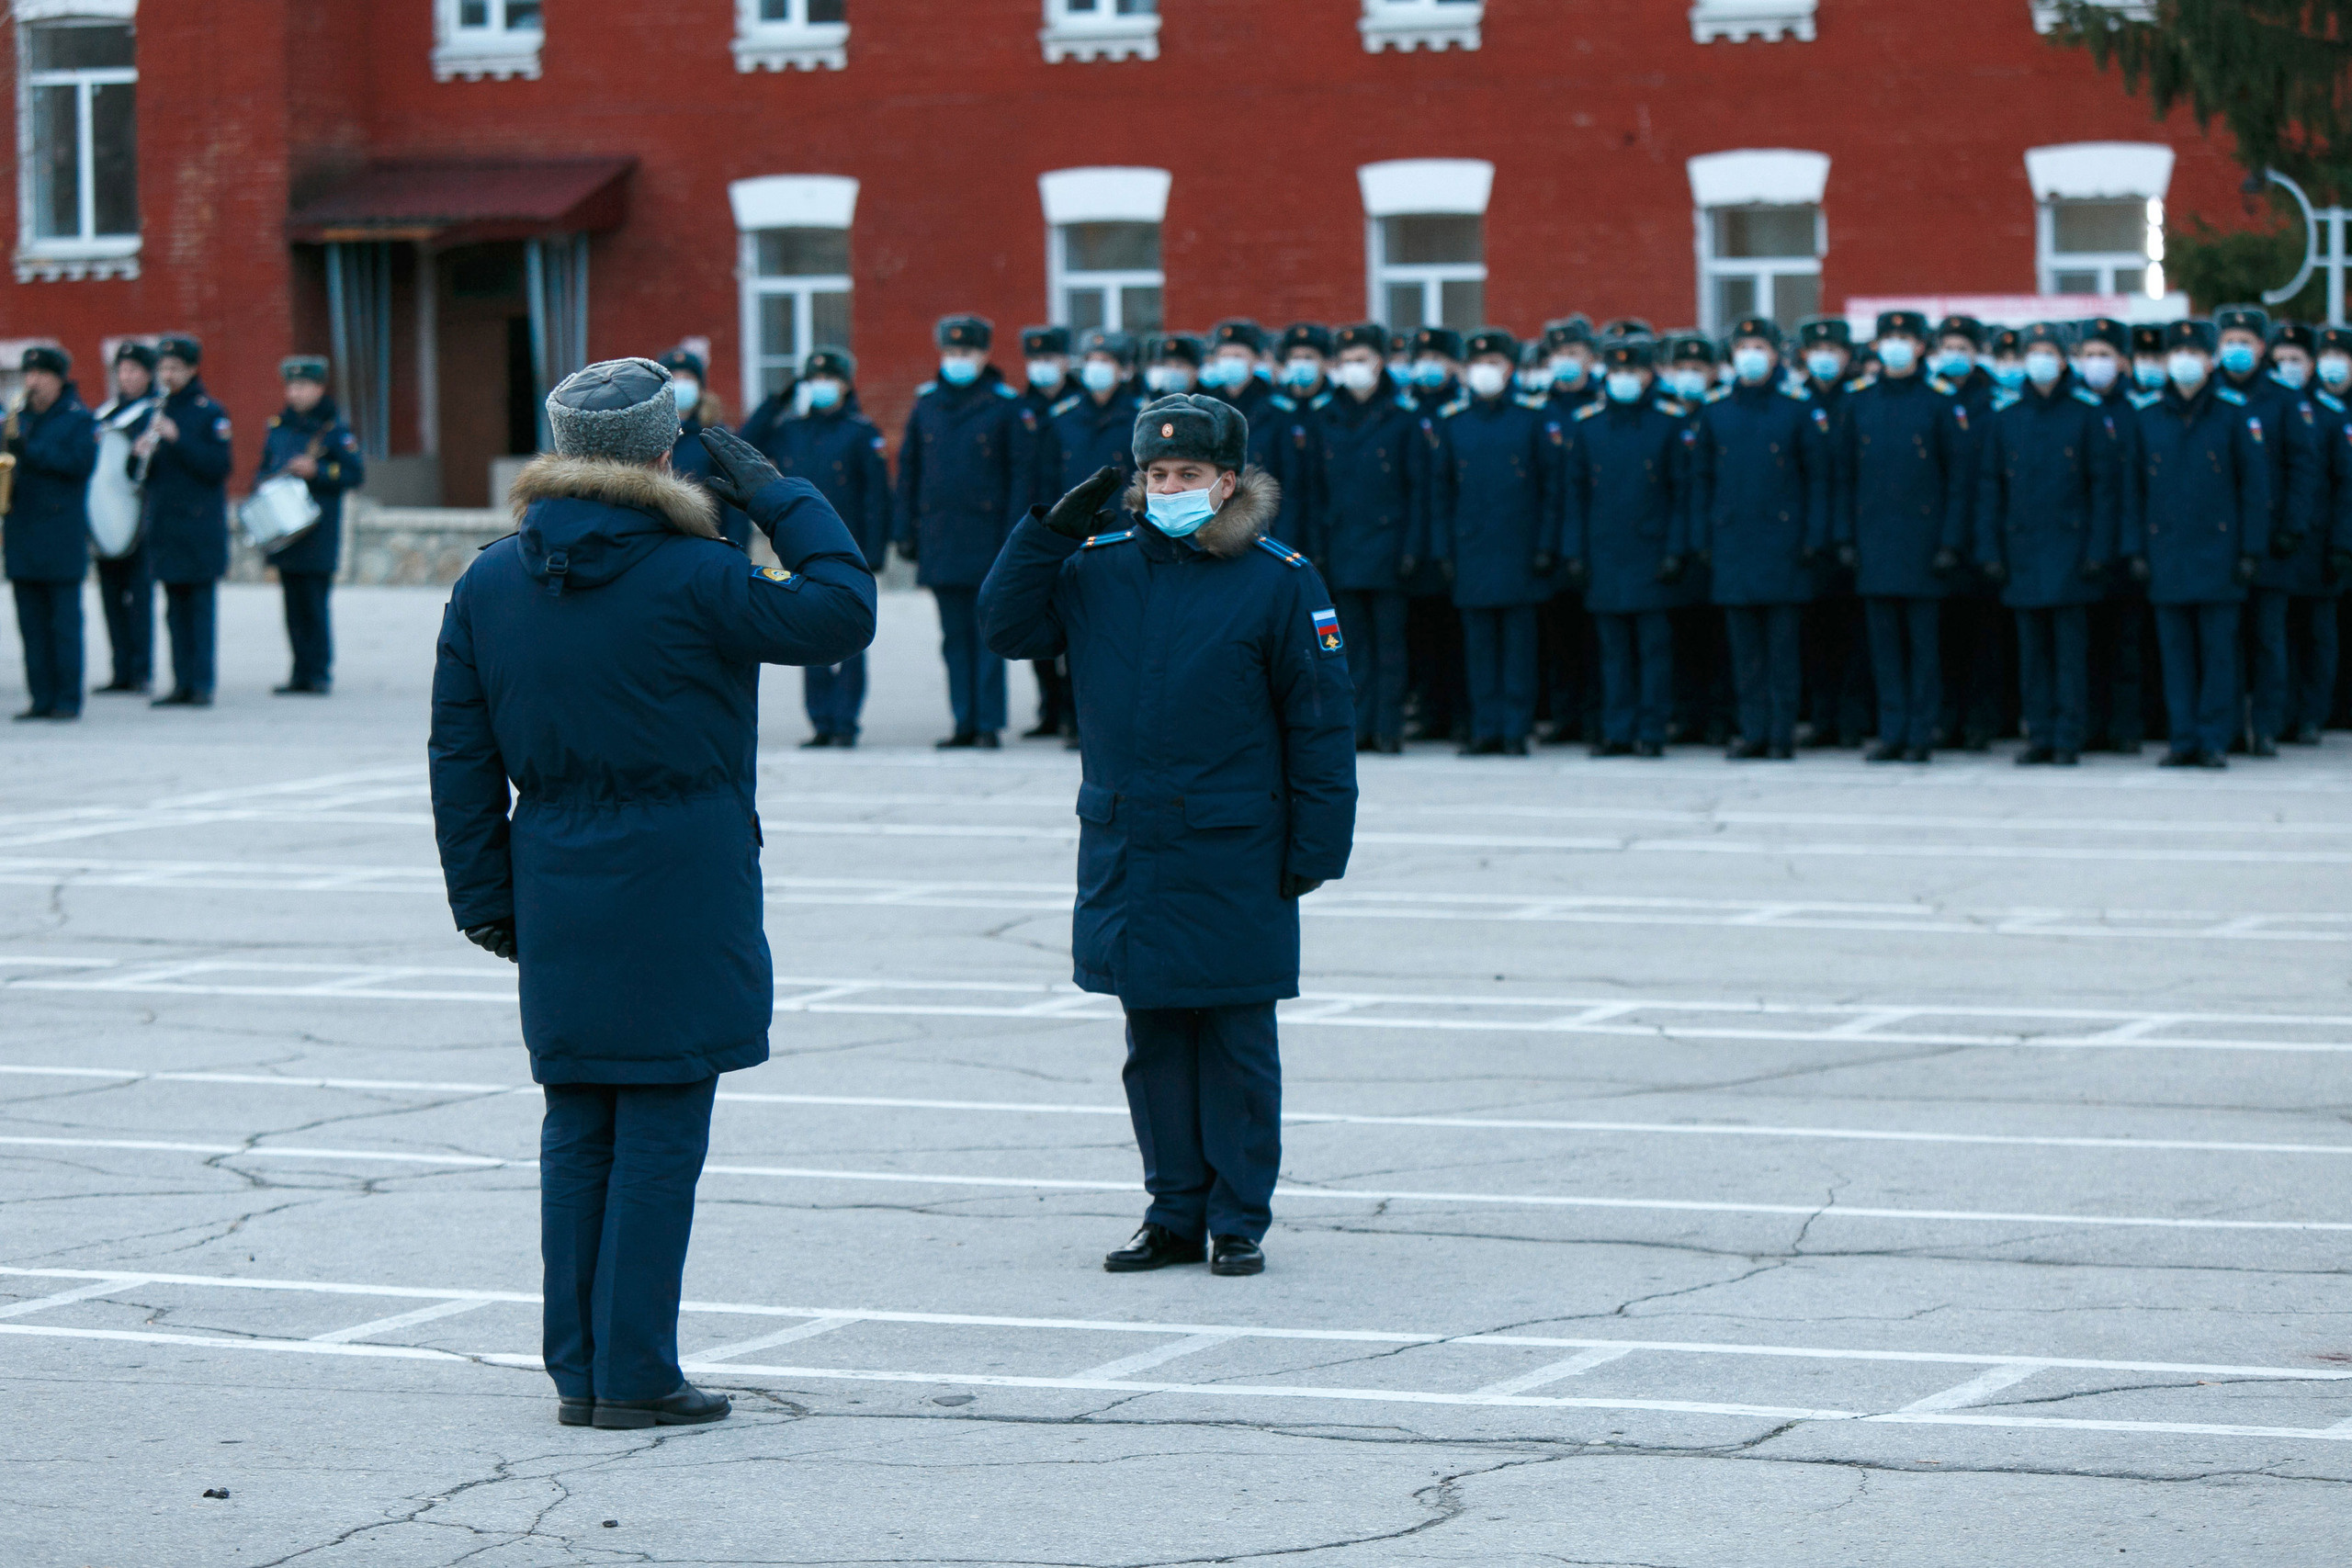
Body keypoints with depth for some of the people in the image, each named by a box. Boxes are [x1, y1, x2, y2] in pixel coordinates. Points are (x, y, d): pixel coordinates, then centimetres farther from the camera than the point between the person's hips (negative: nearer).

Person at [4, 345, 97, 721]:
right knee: (31, 623, 5)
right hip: (23, 533, 6)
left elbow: (81, 462, -14)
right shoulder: (21, 418, 17)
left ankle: (68, 700, -2)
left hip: (62, 532, -6)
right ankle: (41, 699, 8)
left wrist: (29, 451, -19)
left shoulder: (79, 419, 0)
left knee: (64, 622, -4)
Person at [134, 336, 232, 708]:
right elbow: (145, 474, 15)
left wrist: (177, 439, -20)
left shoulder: (210, 413, -3)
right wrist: (142, 453, -8)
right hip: (165, 522, 6)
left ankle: (202, 684, -6)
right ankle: (181, 683, 8)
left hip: (200, 524, -6)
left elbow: (219, 466, -13)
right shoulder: (157, 412, 14)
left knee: (201, 604, -6)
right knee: (175, 606, 6)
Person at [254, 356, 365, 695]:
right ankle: (301, 674, 10)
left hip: (318, 534, -6)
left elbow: (356, 473, -6)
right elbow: (265, 469, 26)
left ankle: (320, 675, -2)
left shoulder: (334, 429, -2)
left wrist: (316, 471, -16)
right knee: (294, 604, 6)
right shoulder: (277, 428, 15)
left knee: (314, 603, -8)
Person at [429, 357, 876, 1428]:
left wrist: (484, 894, 14)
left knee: (576, 1130, 12)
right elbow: (840, 613, -6)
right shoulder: (693, 578, -13)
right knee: (661, 1131, -1)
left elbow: (461, 756, 8)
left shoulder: (489, 584, 5)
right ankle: (635, 1376, 0)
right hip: (678, 892, -6)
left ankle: (576, 1372, 15)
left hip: (558, 897, 6)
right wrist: (777, 496, 3)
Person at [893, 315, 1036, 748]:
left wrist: (1014, 535, -10)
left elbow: (1023, 474, -3)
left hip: (987, 533, -4)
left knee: (988, 633, -3)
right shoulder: (926, 403, 10)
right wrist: (906, 530, 9)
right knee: (955, 635, 7)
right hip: (939, 540, 4)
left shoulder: (1007, 406, -2)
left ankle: (988, 724, 0)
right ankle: (964, 723, 11)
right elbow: (909, 469, 15)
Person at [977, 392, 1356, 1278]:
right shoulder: (1098, 566, 6)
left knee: (1236, 1043, 3)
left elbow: (1319, 726, -2)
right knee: (1154, 1041, 10)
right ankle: (1174, 1214, 19)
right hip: (1127, 854, 4)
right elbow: (1007, 628, 7)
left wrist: (1317, 847, -6)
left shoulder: (1279, 581, -4)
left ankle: (1239, 1220, 12)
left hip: (1235, 861, -4)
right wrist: (1050, 533, -3)